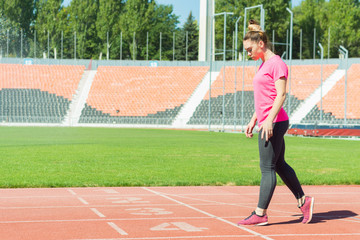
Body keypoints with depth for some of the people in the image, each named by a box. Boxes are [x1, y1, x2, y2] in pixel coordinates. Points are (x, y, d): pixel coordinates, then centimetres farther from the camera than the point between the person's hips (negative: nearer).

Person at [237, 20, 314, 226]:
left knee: (268, 168, -6)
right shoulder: (264, 65, 18)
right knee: (279, 165, 15)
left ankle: (260, 214, -2)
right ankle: (303, 200, 24)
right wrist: (253, 121, 22)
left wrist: (269, 120, -24)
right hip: (266, 123, 10)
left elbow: (281, 95, -17)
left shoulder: (277, 63, -10)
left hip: (275, 123, -10)